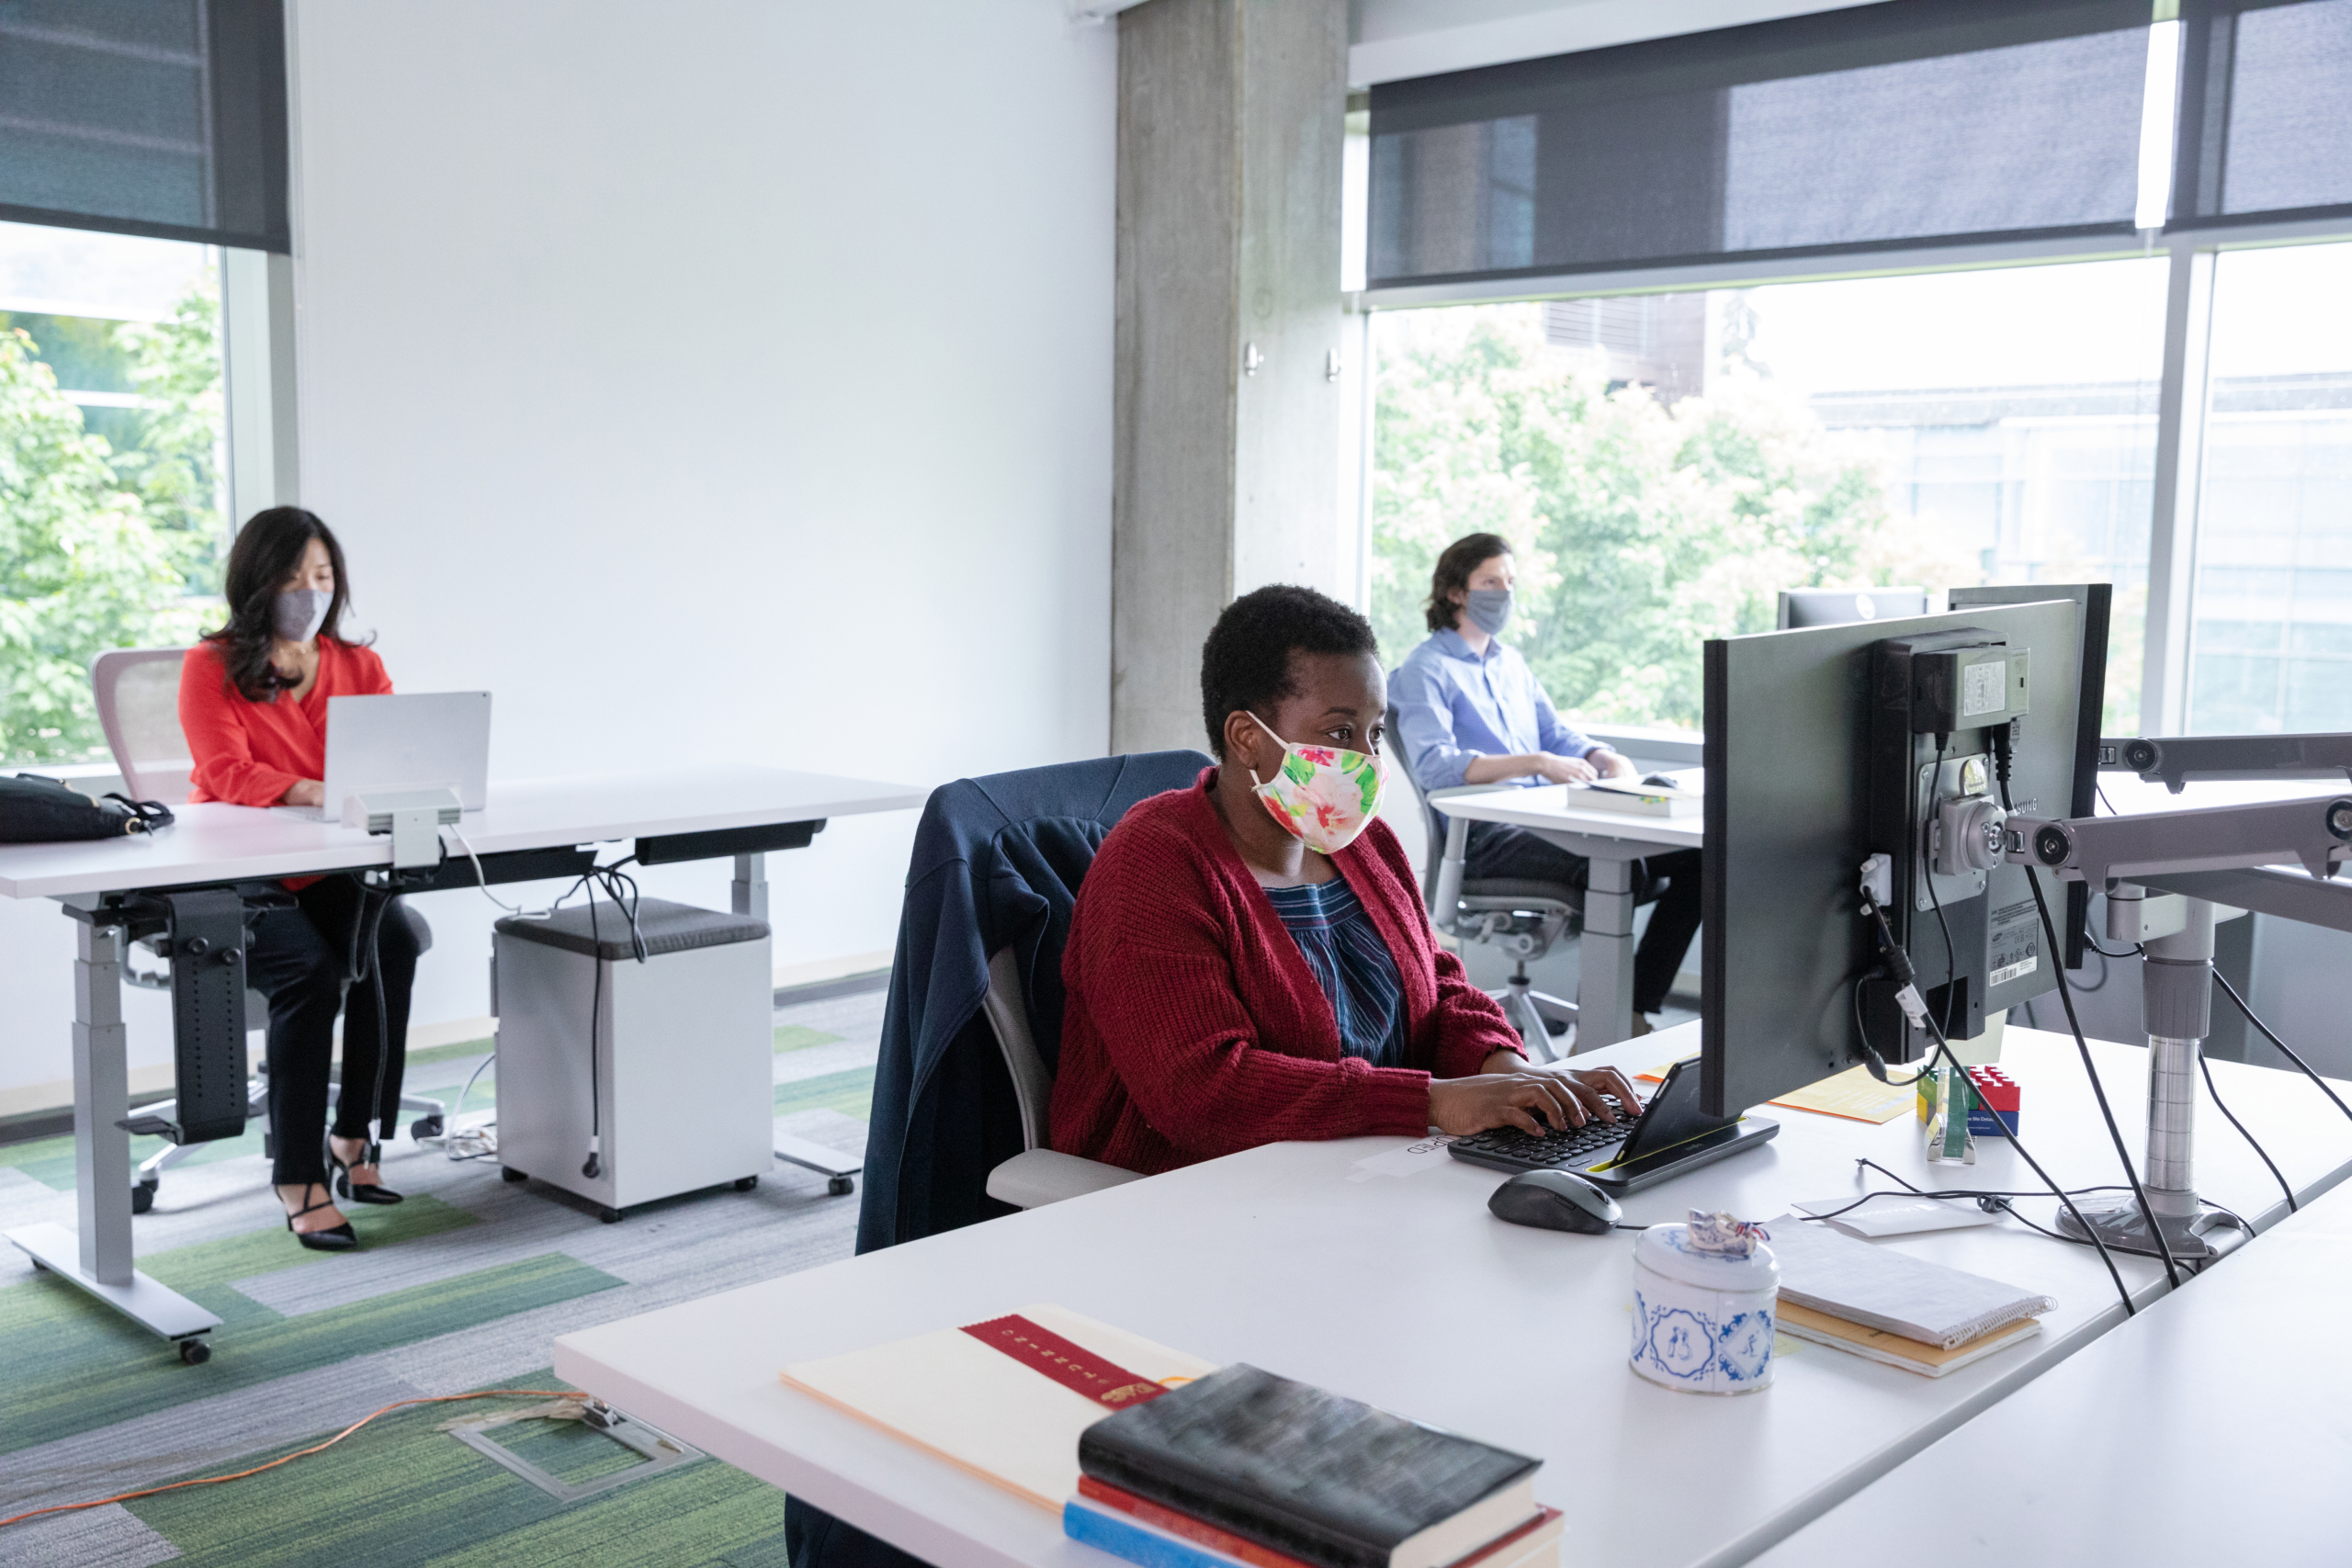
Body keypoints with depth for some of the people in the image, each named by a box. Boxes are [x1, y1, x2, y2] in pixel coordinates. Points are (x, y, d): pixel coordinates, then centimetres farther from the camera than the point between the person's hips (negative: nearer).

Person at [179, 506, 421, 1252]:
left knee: (392, 941, -29)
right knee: (310, 969, -31)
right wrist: (321, 793, -33)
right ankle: (297, 1177, -22)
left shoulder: (358, 666, 10)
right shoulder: (210, 667, -2)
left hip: (330, 873, 3)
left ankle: (356, 1136, -16)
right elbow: (230, 776, -16)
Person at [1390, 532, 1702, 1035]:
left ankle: (1636, 1010, -8)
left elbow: (1557, 735, 24)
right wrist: (1536, 763, -26)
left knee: (1697, 852, -9)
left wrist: (1609, 758, 0)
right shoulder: (1425, 669, -2)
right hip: (1485, 836, -8)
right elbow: (1434, 765, -17)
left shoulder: (1511, 662, 25)